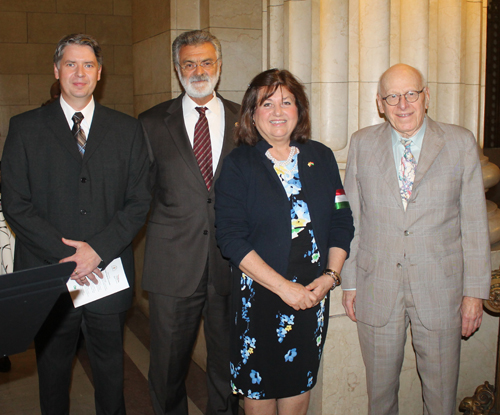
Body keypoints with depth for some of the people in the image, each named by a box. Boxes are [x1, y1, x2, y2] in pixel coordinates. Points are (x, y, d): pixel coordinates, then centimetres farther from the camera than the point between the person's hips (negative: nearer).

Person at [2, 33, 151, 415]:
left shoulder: (127, 129, 5)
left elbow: (140, 200, 0)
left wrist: (99, 249, -13)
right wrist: (64, 252, -14)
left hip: (108, 274, 1)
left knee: (111, 376, 14)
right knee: (52, 373, 16)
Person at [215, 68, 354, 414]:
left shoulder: (321, 158, 5)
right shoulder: (238, 165, -5)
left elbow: (342, 222, 7)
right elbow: (231, 238, -12)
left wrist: (331, 276, -7)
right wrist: (283, 286, -17)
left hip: (313, 294, 3)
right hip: (258, 295, -3)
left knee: (300, 384, 14)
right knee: (259, 387, 11)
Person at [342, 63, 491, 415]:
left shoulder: (461, 143, -2)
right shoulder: (362, 144, 3)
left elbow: (475, 223, -1)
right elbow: (352, 217, 5)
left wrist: (475, 290, -3)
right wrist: (350, 281, 4)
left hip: (440, 289, -1)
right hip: (377, 288, 1)